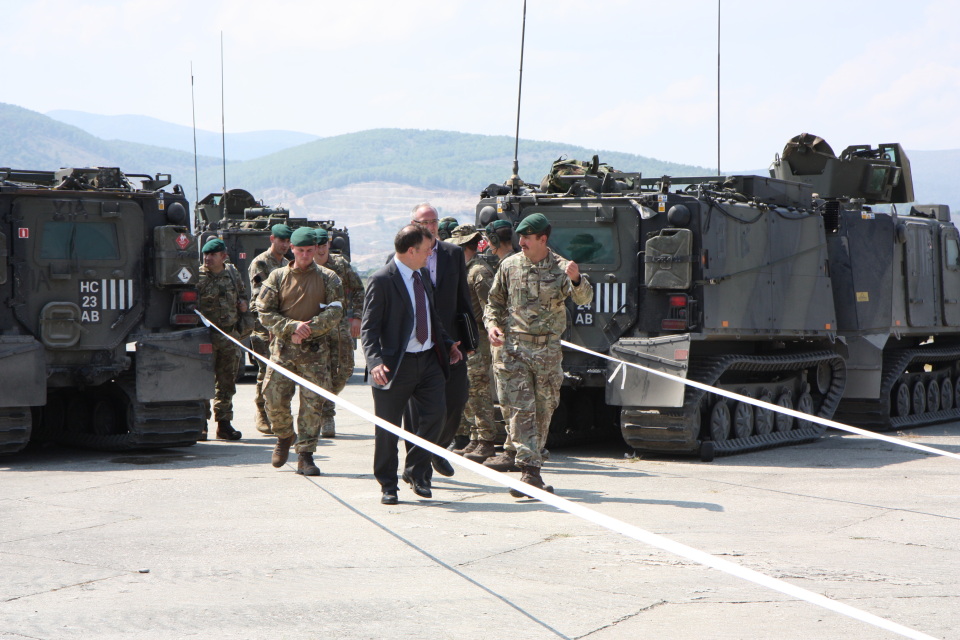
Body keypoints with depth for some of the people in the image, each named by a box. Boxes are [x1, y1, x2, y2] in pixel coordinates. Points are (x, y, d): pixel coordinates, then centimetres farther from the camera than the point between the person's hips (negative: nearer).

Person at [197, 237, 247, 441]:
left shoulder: (233, 273, 11)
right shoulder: (197, 276, -5)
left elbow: (242, 292, 27)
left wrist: (242, 302, 5)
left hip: (230, 334, 5)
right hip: (205, 336, -5)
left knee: (227, 382, 9)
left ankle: (224, 423, 17)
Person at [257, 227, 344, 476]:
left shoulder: (327, 278, 5)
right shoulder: (278, 277, 6)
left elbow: (335, 313, -3)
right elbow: (265, 313, 1)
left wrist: (308, 330, -14)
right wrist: (292, 326, -13)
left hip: (315, 350, -1)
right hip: (282, 348, 1)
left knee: (312, 403, -5)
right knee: (274, 399, -3)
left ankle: (305, 455, 2)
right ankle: (284, 437, 26)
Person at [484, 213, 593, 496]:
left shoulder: (561, 268, -1)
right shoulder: (509, 266, 5)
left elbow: (584, 298, -15)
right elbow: (495, 301, 15)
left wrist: (577, 280, -36)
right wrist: (492, 324, -4)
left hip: (548, 349, 0)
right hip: (515, 348, 0)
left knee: (544, 410, 8)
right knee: (520, 410, -10)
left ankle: (531, 461, 25)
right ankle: (531, 470, -15)